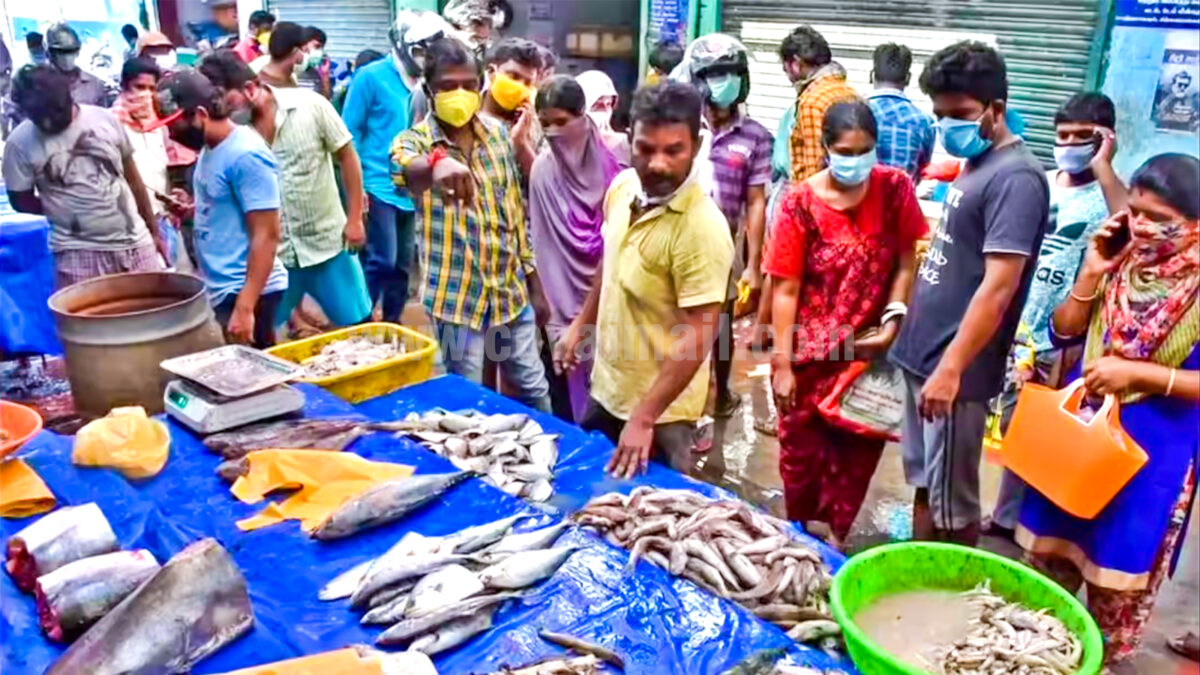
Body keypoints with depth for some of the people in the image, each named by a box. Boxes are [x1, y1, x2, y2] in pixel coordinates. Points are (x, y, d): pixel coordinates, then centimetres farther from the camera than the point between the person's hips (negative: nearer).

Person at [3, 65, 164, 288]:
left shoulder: (104, 119, 0)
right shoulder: (20, 142, -5)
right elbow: (21, 200, 6)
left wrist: (154, 231, 12)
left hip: (135, 242, 2)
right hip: (78, 251, -2)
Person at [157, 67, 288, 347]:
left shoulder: (246, 155, -19)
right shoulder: (211, 147, 9)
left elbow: (266, 236, -22)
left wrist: (245, 307, -25)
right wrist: (191, 210, 7)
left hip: (244, 290, -9)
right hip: (221, 287, 9)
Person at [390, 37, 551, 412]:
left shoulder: (497, 133, 3)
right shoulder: (416, 140, -11)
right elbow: (403, 165, -38)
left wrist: (534, 281, 11)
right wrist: (436, 163, -62)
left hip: (511, 289, 4)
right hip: (457, 297, -4)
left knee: (534, 389, 16)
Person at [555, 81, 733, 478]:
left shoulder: (702, 229, -28)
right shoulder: (622, 187, -5)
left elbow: (696, 340, -27)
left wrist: (643, 417, -26)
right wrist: (581, 324, 17)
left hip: (660, 409, -7)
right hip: (606, 386, 7)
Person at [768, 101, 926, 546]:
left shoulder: (895, 188, -6)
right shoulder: (800, 203, -13)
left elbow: (906, 262, 0)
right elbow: (786, 290, -12)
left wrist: (893, 319, -14)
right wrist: (782, 364, -12)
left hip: (871, 347, 2)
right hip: (811, 353, -2)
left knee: (857, 451, 13)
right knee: (801, 451, 12)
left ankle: (833, 540, 33)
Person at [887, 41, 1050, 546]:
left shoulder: (1015, 177, -16)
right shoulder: (976, 166, 12)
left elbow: (998, 287, -22)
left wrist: (951, 369, -24)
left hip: (955, 366, -9)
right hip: (923, 353, 9)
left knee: (951, 505, 4)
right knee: (924, 484, 19)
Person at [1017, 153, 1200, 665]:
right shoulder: (1123, 262, -1)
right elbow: (1063, 332, 2)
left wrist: (1137, 372, -24)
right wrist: (1093, 272, -10)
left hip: (1149, 450, -4)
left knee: (1118, 569, 13)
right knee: (1048, 561, 17)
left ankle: (1105, 659, 35)